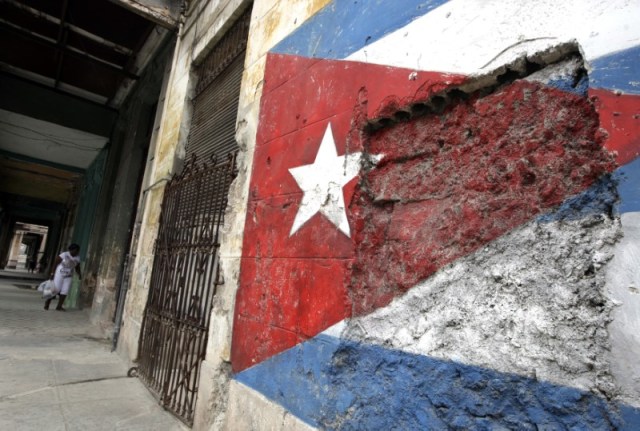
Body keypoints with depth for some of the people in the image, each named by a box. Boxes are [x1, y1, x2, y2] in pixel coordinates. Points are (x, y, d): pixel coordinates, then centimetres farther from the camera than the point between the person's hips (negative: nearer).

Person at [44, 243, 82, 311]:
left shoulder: (77, 259, 5)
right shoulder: (64, 255, -10)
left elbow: (77, 268, 12)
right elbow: (55, 263, -8)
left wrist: (79, 274, -4)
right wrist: (53, 273, -11)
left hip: (68, 276, 5)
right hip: (59, 274, -5)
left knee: (65, 292, 1)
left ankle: (59, 306, 9)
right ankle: (47, 304, 16)